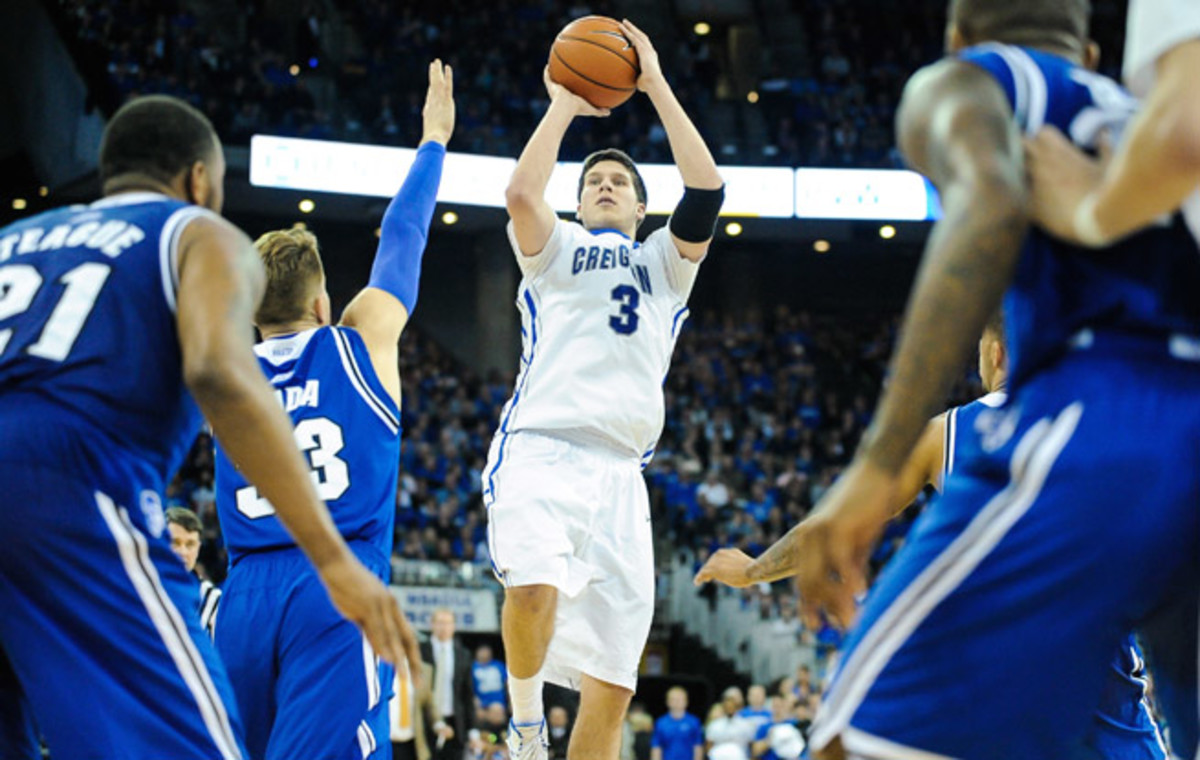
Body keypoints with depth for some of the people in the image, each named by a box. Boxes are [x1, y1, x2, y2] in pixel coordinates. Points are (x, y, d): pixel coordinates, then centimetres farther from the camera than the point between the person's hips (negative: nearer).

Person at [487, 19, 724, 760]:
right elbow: (521, 193, -3)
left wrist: (658, 89, 6)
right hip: (541, 448, -3)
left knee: (612, 679, -2)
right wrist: (564, 104, 6)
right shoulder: (555, 251, 19)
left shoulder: (666, 263, 24)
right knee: (533, 584, -33)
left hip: (620, 470, 3)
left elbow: (706, 192, 6)